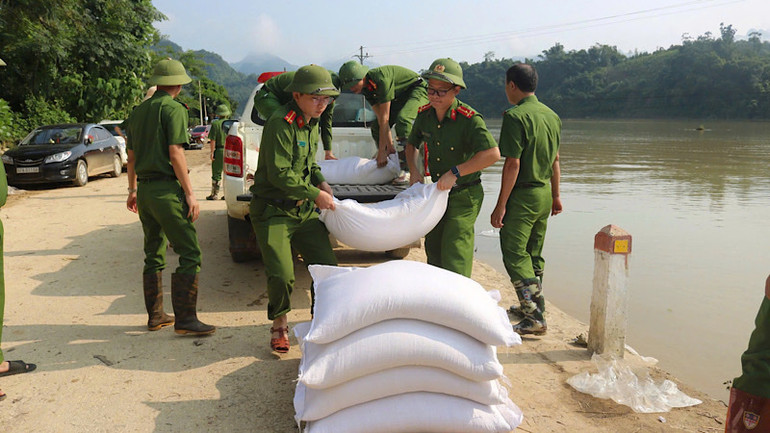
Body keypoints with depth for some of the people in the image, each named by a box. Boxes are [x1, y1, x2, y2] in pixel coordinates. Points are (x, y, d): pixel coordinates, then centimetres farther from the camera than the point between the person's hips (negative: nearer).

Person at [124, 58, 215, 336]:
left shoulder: (138, 111, 16)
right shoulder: (174, 109, -7)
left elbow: (131, 156, 20)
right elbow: (175, 154, -15)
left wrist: (133, 190, 28)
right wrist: (190, 194, -14)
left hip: (145, 189, 9)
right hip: (166, 189, -9)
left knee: (154, 255, 15)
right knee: (189, 254, -7)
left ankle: (155, 316, 21)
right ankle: (185, 319, -10)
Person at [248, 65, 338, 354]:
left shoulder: (312, 124, 12)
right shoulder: (280, 123, -16)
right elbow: (279, 173, -21)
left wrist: (320, 181, 6)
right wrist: (315, 194, -17)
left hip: (304, 211, 8)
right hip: (272, 212, -7)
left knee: (328, 267, 0)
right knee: (281, 276, -14)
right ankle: (279, 324, 15)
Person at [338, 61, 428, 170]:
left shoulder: (381, 79, -35)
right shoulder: (365, 88, -7)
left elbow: (385, 118, -34)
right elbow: (380, 118, -10)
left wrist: (382, 151, -32)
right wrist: (390, 146, -17)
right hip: (398, 98, 9)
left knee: (402, 119, -35)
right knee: (376, 126, 0)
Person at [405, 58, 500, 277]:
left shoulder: (469, 119, -23)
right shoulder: (424, 114, -3)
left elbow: (492, 154, -33)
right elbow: (412, 143, 15)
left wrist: (455, 172, -31)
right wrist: (414, 170, -2)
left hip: (464, 195, -7)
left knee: (454, 253, -12)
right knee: (433, 246, 17)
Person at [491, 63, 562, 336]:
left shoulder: (515, 116, -16)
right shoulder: (552, 116, 9)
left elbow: (513, 163, -20)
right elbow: (555, 160, 15)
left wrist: (500, 205, -18)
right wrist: (555, 195, 24)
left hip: (522, 195, -8)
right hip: (544, 194, 8)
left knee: (515, 255, -4)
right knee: (534, 254, 17)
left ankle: (535, 319, -7)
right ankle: (533, 307, 28)